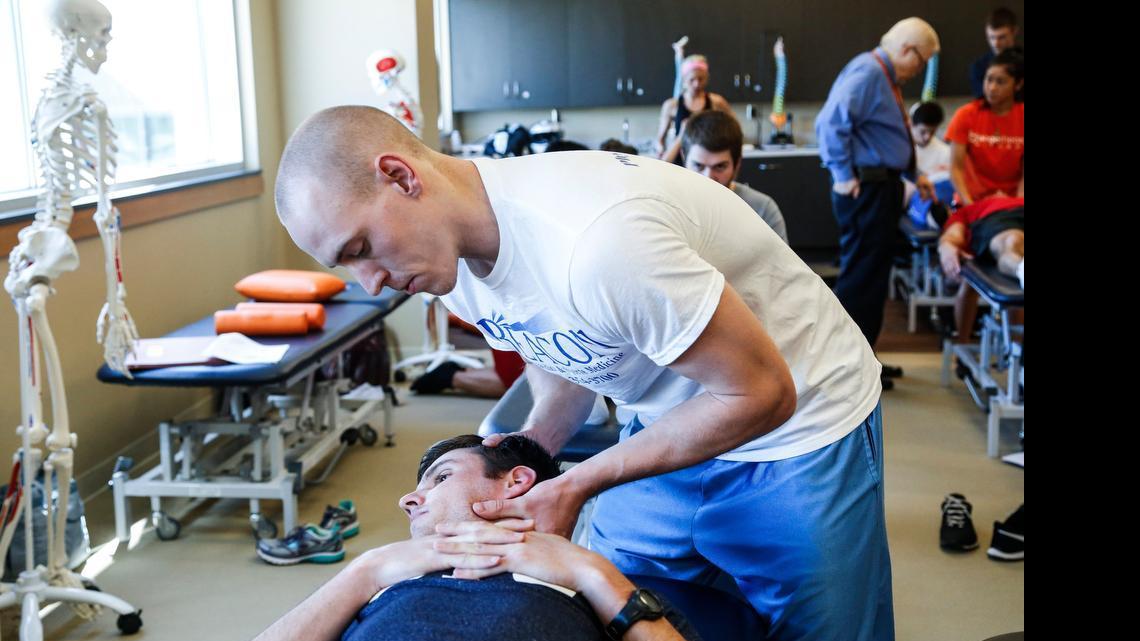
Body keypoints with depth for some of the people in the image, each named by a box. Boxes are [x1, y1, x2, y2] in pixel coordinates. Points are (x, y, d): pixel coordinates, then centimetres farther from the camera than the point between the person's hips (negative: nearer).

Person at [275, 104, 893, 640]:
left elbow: (761, 393, -27)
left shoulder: (594, 241, -37)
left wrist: (577, 486, -24)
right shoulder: (448, 241, -10)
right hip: (668, 422, 7)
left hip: (801, 421, -6)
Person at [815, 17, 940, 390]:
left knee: (875, 274, 15)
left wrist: (913, 176, 23)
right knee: (860, 274, -6)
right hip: (865, 188, -11)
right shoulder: (867, 71, -15)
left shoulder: (887, 78, 16)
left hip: (882, 188, 11)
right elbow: (832, 122, -28)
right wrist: (843, 176, -23)